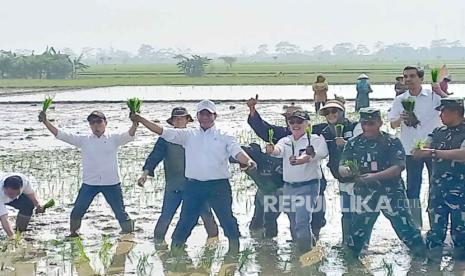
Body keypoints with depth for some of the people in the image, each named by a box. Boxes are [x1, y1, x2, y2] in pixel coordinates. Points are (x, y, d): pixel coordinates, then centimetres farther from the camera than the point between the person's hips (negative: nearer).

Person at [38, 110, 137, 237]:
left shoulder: (113, 139, 1)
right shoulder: (83, 140, 5)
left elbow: (129, 135, -15)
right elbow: (61, 135, 1)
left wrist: (135, 122, -35)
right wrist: (45, 121, -9)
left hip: (111, 183, -2)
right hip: (89, 183, 2)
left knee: (120, 212, 4)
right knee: (77, 211, 5)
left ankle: (129, 232, 19)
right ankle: (73, 232, 25)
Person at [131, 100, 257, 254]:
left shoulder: (224, 137, 6)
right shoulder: (189, 135, 10)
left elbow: (237, 151, -10)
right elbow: (163, 132, 4)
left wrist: (248, 161, -32)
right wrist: (140, 120, -6)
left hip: (219, 185, -1)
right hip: (194, 185, 2)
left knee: (227, 219, 2)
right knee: (186, 221, 6)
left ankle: (234, 251, 14)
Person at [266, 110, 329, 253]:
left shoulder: (315, 139, -4)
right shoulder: (286, 141, 10)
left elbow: (321, 153, -24)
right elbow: (278, 150, -12)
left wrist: (304, 159, -45)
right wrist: (272, 150, -37)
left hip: (308, 186, -6)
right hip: (289, 187, 6)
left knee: (302, 222, -17)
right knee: (294, 224, 15)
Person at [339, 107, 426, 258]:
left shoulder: (392, 142, -3)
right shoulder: (353, 143, 6)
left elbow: (398, 168, -12)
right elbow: (341, 168, 1)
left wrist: (375, 176, -26)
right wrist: (345, 170, -24)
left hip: (391, 193, -2)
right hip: (364, 194, 3)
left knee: (405, 227, -2)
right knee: (357, 232, 7)